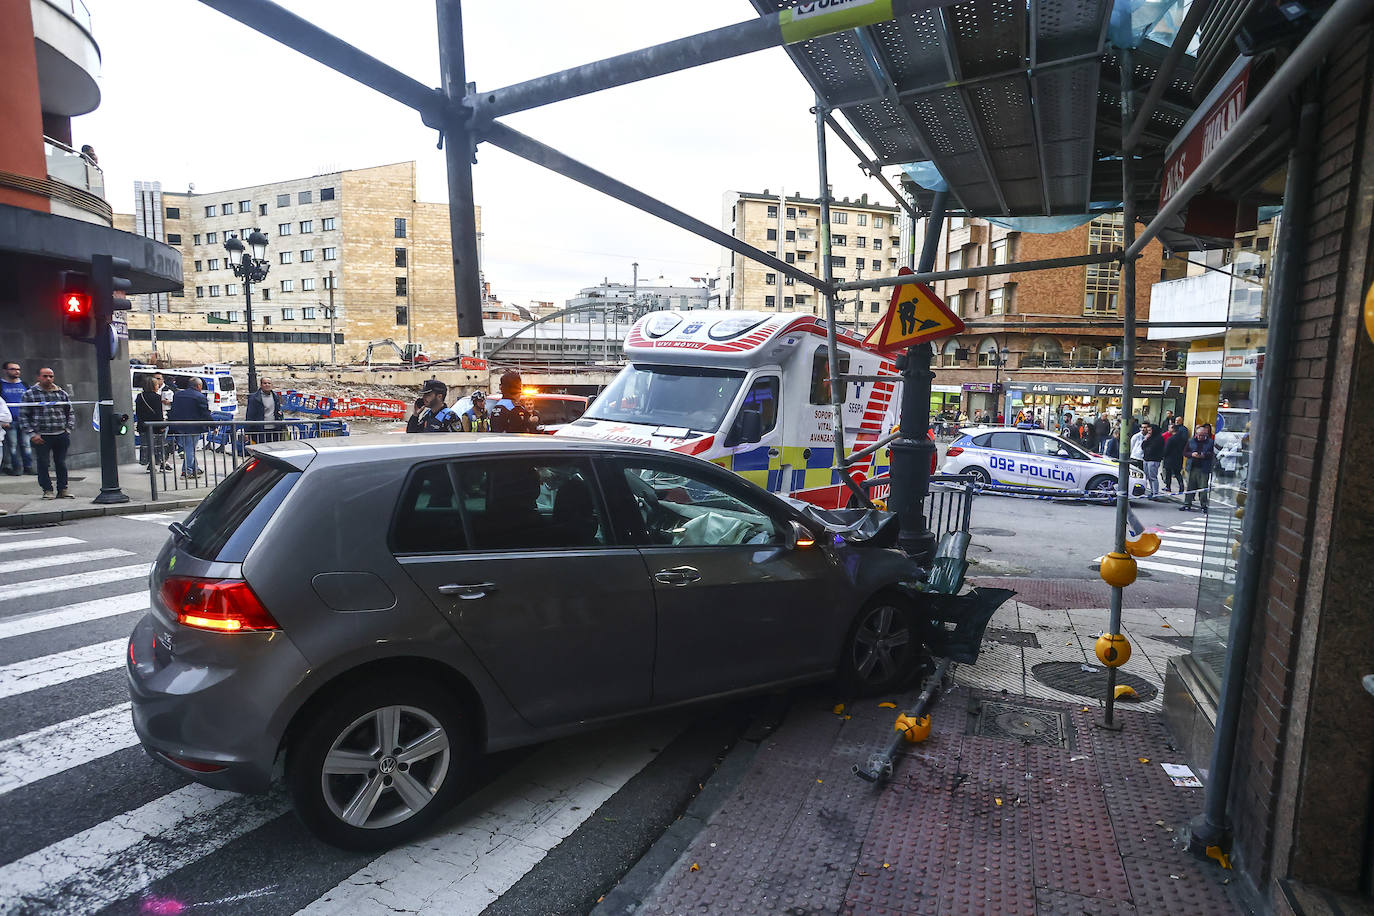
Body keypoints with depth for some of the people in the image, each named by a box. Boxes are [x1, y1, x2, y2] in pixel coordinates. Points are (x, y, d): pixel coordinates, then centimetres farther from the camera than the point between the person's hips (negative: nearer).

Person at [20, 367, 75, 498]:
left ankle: (62, 490, 14)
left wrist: (68, 429, 5)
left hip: (61, 435, 2)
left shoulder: (62, 394, 10)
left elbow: (70, 412, 17)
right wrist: (31, 434, -7)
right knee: (42, 464, 2)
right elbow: (23, 416, 1)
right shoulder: (30, 394, 1)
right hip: (41, 436, -2)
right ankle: (47, 490, 12)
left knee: (61, 463, 7)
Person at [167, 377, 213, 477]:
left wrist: (169, 424, 24)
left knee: (187, 449, 15)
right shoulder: (200, 397, -8)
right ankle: (187, 471, 0)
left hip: (178, 428, 6)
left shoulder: (178, 394, 12)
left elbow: (172, 411, 17)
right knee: (190, 449, 0)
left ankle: (196, 469, 23)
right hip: (193, 428, -6)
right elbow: (206, 414, -10)